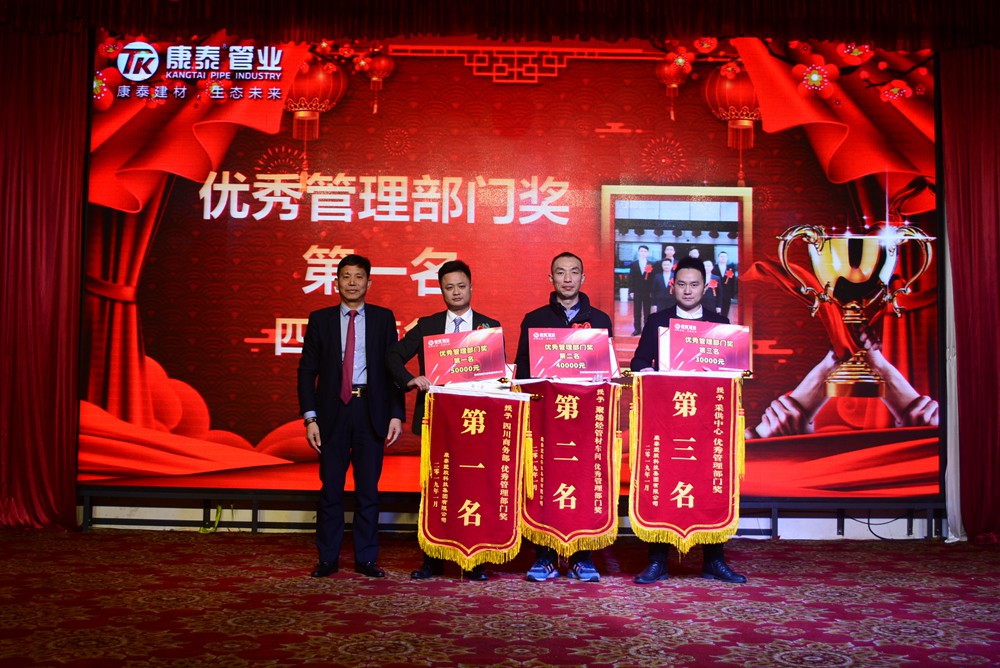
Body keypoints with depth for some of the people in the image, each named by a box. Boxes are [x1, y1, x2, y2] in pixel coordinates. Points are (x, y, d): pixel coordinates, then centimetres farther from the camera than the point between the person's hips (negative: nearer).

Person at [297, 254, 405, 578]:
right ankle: (328, 558, 16)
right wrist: (310, 417, -4)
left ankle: (366, 558, 16)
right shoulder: (320, 319, 7)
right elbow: (307, 371, 5)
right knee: (330, 487, 5)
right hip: (332, 411, 0)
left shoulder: (383, 318, 6)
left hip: (371, 410, 0)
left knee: (368, 487, 6)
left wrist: (396, 414, -3)